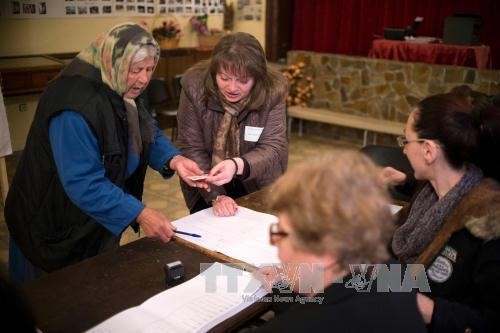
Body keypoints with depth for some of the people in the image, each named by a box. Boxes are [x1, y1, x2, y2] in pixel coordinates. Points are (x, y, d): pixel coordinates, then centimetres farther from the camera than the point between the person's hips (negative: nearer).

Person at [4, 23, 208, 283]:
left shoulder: (124, 93, -3)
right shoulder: (76, 107, -32)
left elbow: (150, 136, 4)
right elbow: (83, 183, -34)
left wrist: (174, 160, -16)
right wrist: (140, 214, -37)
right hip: (55, 227, -8)